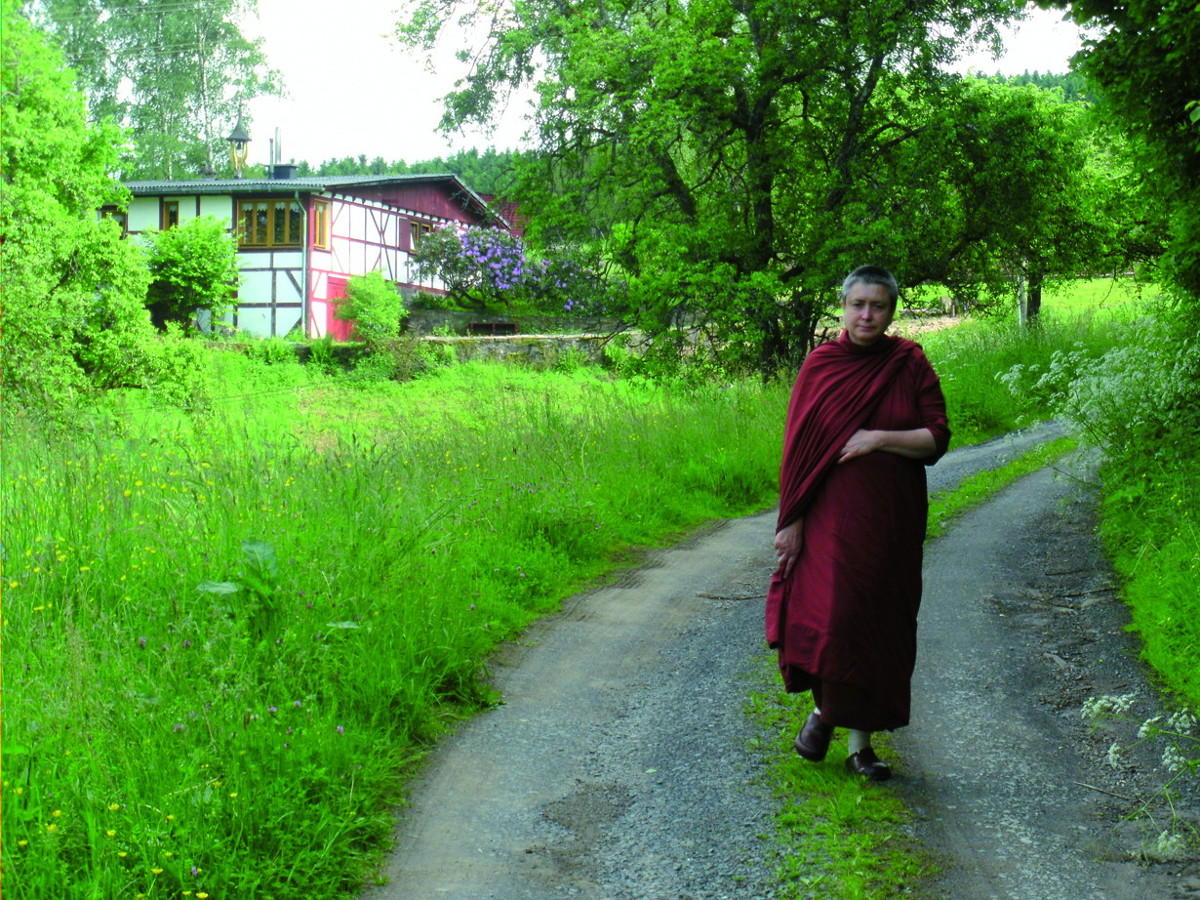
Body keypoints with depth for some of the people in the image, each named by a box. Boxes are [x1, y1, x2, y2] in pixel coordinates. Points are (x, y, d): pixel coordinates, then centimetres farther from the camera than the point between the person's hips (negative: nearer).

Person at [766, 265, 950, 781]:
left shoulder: (910, 364, 2)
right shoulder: (819, 365, 1)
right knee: (826, 617, -11)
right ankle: (823, 708, 19)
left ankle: (861, 742, 17)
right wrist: (791, 520, -3)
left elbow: (937, 438, 0)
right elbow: (797, 446, 1)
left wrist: (880, 438, -15)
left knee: (877, 625, 4)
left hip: (890, 522, 1)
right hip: (828, 519, -1)